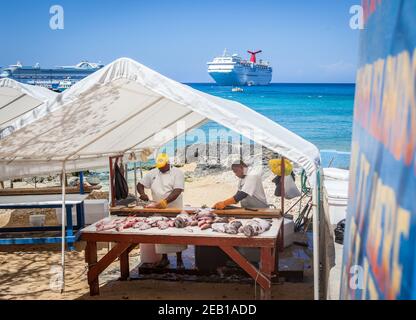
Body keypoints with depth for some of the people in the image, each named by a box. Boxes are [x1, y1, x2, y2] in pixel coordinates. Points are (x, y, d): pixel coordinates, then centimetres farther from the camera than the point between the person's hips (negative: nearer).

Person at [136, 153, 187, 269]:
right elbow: (140, 184, 11)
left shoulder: (177, 173, -7)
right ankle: (164, 258, 20)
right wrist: (142, 193, -13)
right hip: (158, 210, 4)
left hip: (174, 209, -4)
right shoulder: (152, 173, 8)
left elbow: (177, 191, -18)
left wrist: (165, 201, -32)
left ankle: (179, 259, 10)